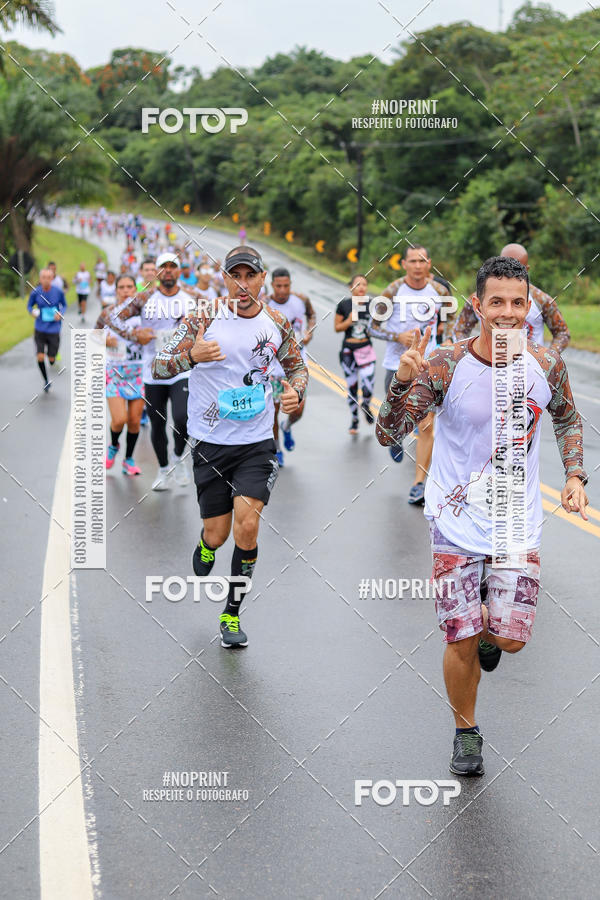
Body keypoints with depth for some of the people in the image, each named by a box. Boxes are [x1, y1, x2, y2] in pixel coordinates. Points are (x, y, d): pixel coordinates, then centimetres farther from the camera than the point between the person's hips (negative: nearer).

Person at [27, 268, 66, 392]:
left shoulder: (58, 292, -9)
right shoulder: (35, 292, -8)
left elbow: (64, 305, 8)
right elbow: (29, 305, 7)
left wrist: (60, 313, -13)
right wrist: (32, 312, -16)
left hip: (54, 330, 0)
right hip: (40, 330, 0)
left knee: (51, 359, 4)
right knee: (40, 357, -11)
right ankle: (46, 381, 12)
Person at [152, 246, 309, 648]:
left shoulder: (277, 322, 1)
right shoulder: (205, 317, -8)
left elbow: (298, 365, 17)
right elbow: (159, 366, -9)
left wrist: (296, 392, -5)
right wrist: (192, 356, -30)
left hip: (257, 442, 1)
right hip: (211, 441, -1)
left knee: (247, 525, -13)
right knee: (217, 532, 4)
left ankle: (233, 614, 4)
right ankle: (204, 555, 44)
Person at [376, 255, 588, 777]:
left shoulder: (546, 366, -4)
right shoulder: (445, 366, -13)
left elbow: (568, 419, 16)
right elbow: (388, 435, -14)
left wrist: (575, 475, 3)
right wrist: (403, 381, -31)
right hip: (457, 525, -2)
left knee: (511, 639, -3)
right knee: (461, 642, 1)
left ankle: (488, 629, 35)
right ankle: (466, 732, 28)